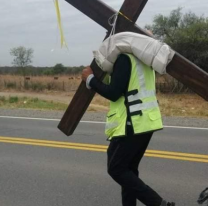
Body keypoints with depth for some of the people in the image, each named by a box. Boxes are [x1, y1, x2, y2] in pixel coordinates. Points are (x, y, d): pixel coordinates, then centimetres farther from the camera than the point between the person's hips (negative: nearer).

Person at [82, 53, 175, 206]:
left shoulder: (124, 59, -11)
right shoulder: (142, 59, 18)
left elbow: (113, 93, -18)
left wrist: (90, 79, -5)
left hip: (133, 124, -9)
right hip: (147, 122, 10)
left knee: (116, 169, -1)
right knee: (128, 169, 15)